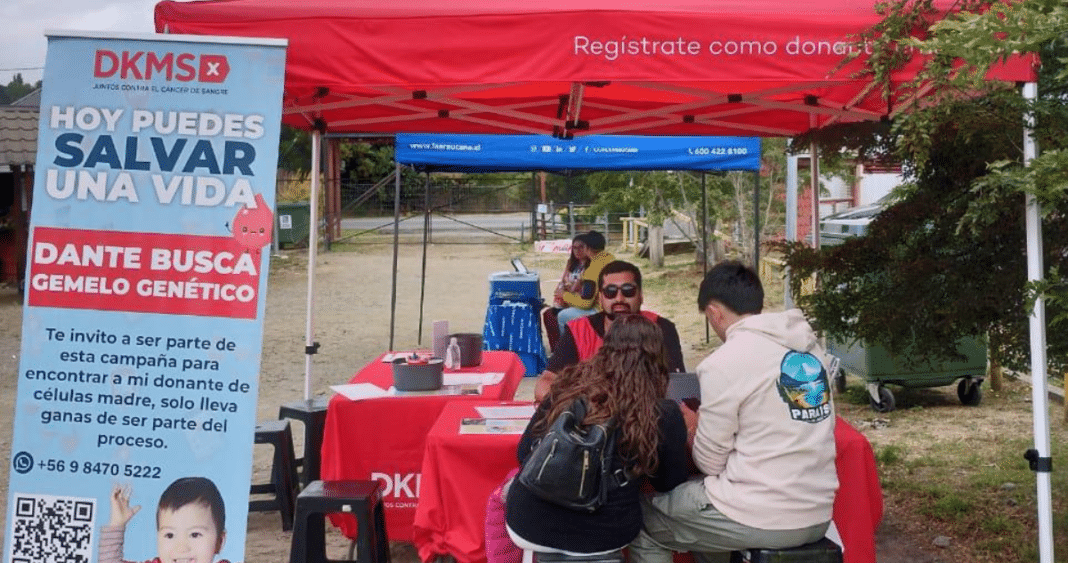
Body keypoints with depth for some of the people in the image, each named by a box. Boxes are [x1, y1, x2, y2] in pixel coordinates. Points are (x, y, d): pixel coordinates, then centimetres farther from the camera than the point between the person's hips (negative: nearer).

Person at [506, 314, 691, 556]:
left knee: (502, 491, 35)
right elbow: (671, 485, 5)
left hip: (529, 528, 1)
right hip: (602, 539, -1)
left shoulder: (568, 389, -4)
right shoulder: (664, 415, -10)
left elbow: (524, 454, 5)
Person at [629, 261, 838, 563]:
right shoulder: (809, 347, 6)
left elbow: (710, 462, -7)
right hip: (818, 516, 7)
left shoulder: (724, 363, -14)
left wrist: (693, 428, 13)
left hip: (761, 519, -7)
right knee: (707, 491, 32)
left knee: (642, 519, 15)